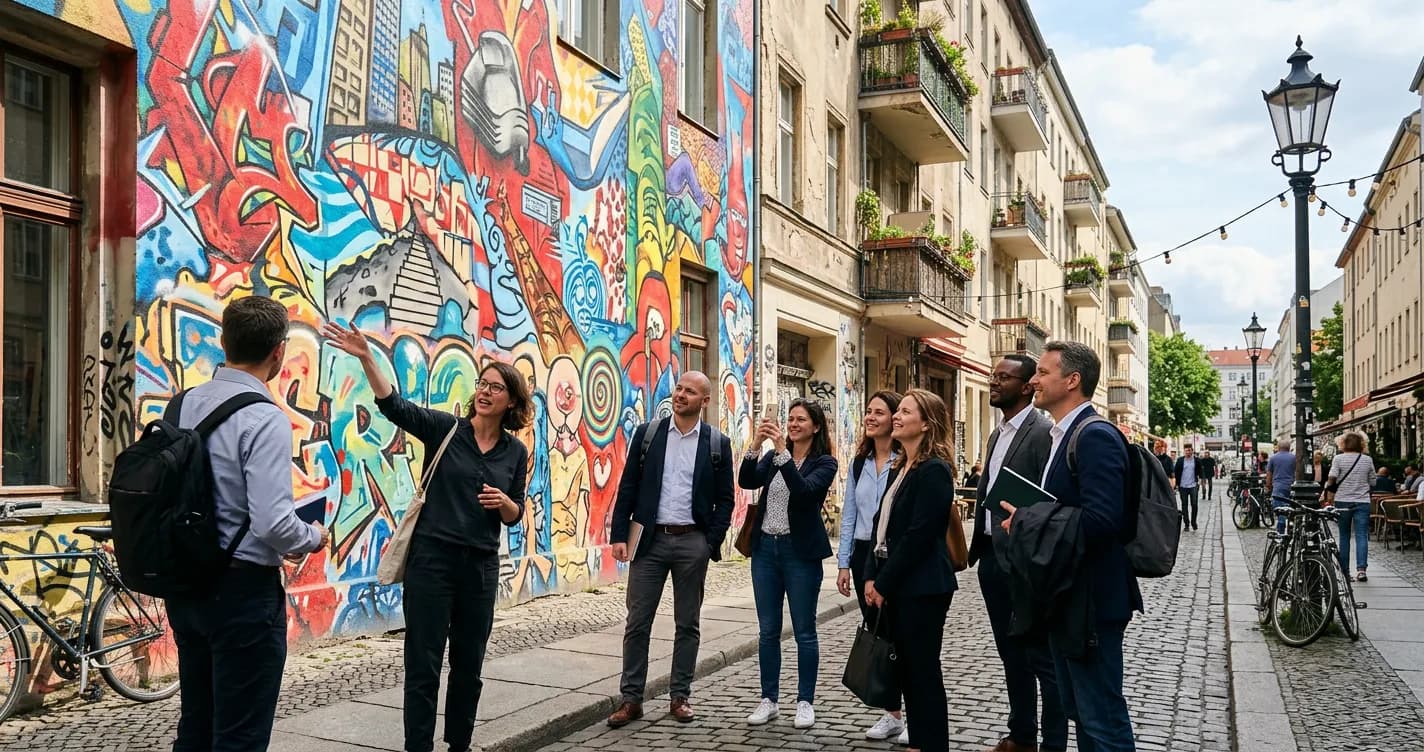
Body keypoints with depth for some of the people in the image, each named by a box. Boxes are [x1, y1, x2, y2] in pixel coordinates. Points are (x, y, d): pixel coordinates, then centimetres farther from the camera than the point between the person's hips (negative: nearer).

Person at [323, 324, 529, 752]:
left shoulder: (515, 452, 5)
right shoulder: (444, 428, -3)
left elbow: (515, 516, 11)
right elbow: (394, 405, -18)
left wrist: (504, 502, -12)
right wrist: (366, 357, -31)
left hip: (481, 565, 3)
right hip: (432, 558, -3)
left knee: (469, 664, 14)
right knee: (424, 664, 2)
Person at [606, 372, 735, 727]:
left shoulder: (718, 443, 2)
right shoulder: (647, 433, 3)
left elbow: (725, 498, 4)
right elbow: (628, 488, 3)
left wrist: (712, 543, -5)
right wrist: (619, 535, -4)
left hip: (692, 542, 0)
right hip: (650, 539, 0)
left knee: (688, 623, 9)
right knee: (638, 622, 3)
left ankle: (680, 696, 21)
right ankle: (632, 698, 12)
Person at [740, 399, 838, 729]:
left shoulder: (825, 462, -4)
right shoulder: (772, 458, 9)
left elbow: (804, 490, -22)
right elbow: (746, 482, -7)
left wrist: (781, 451, -28)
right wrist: (756, 445, -19)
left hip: (801, 551, -4)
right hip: (765, 547, 4)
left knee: (804, 631, 4)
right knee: (768, 630, 10)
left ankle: (805, 702, 15)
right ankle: (769, 699, 20)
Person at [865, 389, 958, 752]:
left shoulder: (934, 470, -15)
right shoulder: (901, 468, 13)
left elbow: (918, 535, -19)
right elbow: (883, 524, 13)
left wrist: (884, 584, -15)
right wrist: (872, 576, 4)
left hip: (921, 587, -9)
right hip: (895, 585, 9)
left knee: (924, 671, 0)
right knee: (906, 667, 14)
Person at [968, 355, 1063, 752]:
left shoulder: (1043, 432, -13)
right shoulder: (997, 434, 15)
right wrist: (977, 547, 16)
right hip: (992, 557, 9)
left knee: (1042, 658, 1)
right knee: (1011, 655, 18)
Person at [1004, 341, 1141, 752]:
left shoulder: (1097, 436, -18)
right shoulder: (1062, 435, 14)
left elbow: (1101, 519, -28)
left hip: (1089, 601, -10)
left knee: (1102, 718, -1)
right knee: (1079, 711, 20)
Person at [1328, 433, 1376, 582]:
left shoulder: (1339, 459, -5)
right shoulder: (1368, 459, 1)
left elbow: (1332, 479, -11)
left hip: (1343, 501, 0)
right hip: (1362, 502, 0)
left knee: (1344, 536, 11)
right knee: (1362, 536, -1)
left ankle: (1344, 569, 16)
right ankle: (1361, 568, -14)